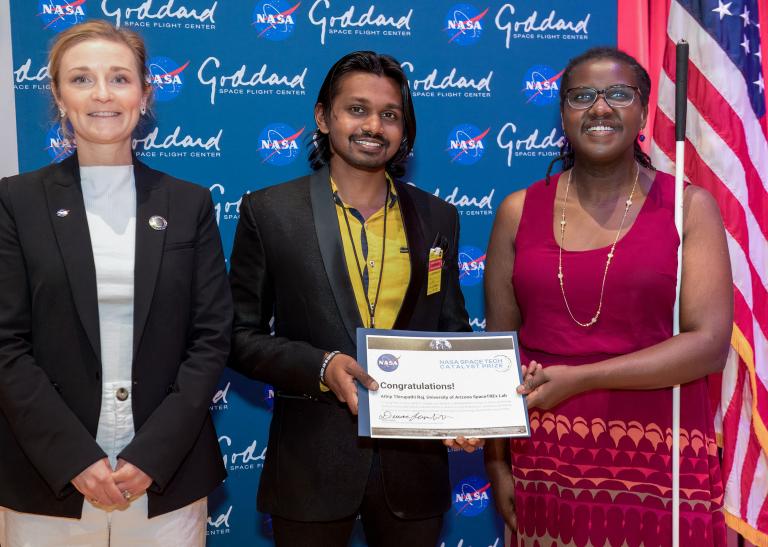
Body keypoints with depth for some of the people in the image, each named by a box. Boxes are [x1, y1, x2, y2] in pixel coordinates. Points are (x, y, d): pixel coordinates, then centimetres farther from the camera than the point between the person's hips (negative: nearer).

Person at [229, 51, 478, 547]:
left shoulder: (438, 217, 5)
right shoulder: (270, 212, -3)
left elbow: (452, 330, 9)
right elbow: (242, 335, -2)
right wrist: (321, 366, -18)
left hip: (413, 463, 3)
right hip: (312, 464, -2)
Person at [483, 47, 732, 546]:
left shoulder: (689, 206, -2)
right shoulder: (519, 211, 3)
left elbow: (710, 344, -9)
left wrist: (578, 379, -16)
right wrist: (496, 463, 3)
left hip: (660, 463, -1)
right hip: (546, 462, 2)